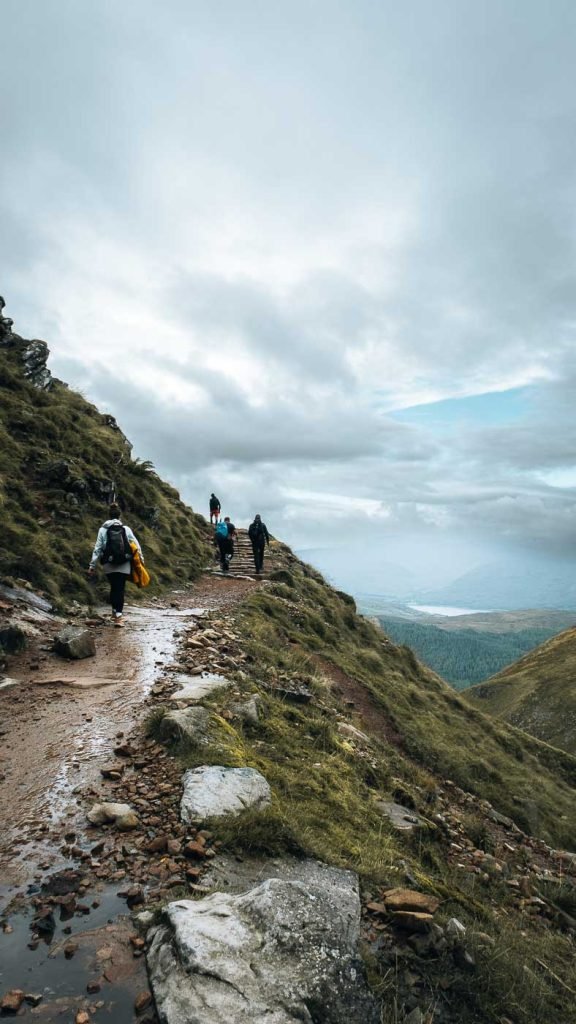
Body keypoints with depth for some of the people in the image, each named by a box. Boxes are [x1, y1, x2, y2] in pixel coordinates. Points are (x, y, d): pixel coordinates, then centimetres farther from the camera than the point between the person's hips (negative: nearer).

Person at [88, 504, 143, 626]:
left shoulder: (103, 530, -2)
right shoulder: (126, 529, -1)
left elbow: (97, 549, -3)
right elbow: (136, 545, 0)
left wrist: (92, 565, 2)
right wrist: (140, 559, 10)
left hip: (109, 565, 1)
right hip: (124, 564, -1)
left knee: (113, 588, 17)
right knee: (120, 589, 2)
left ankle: (115, 612, 23)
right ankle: (118, 616, -7)